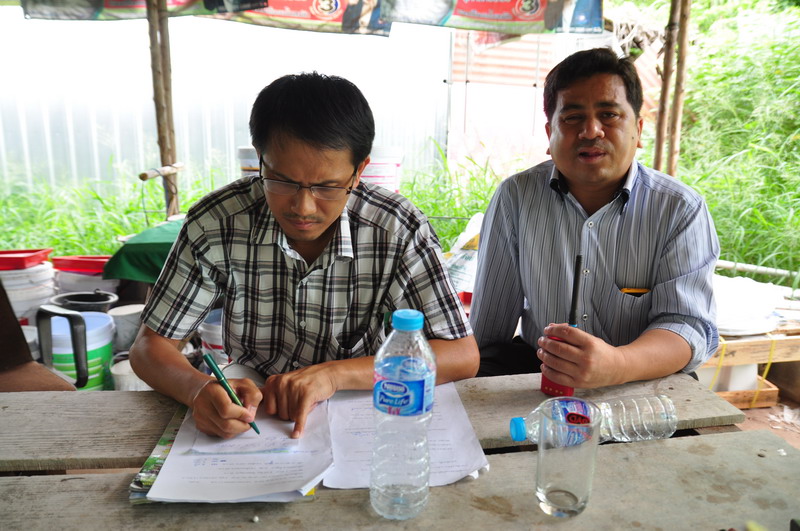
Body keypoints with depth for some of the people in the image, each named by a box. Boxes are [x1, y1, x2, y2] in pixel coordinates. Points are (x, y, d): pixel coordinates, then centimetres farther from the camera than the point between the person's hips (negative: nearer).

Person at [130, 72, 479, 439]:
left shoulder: (398, 229, -17)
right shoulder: (215, 223, -14)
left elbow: (462, 355, -16)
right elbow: (149, 347, -6)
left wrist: (333, 373, -25)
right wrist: (198, 389, -29)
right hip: (250, 413, 2)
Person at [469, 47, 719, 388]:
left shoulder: (681, 209, -6)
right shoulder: (515, 198, -3)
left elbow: (688, 325, -17)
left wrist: (617, 365, -36)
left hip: (645, 380, 2)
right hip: (533, 372, 0)